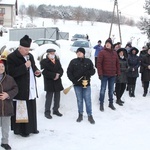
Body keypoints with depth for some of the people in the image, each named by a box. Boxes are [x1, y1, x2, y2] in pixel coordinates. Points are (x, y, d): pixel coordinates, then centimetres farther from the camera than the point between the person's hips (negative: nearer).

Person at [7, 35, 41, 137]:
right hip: (21, 89, -7)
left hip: (31, 88, 7)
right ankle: (21, 130, 11)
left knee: (32, 109, 14)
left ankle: (32, 128, 26)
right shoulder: (12, 57, -11)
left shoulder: (30, 56, 12)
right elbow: (11, 73, -19)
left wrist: (37, 71, 3)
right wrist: (24, 66, -22)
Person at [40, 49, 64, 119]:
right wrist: (54, 75, -18)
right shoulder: (44, 62, -6)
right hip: (49, 82, -6)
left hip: (57, 82, 6)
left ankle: (56, 110, 23)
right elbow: (45, 72, -15)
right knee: (49, 97, -5)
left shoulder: (57, 61, 12)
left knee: (57, 97, 10)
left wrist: (58, 75, -13)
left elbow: (61, 70, 9)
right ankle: (47, 112, 5)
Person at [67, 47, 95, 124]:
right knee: (79, 100, 9)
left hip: (86, 84, 0)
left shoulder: (88, 61, 3)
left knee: (88, 100, 1)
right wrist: (73, 80, -9)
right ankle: (80, 115, 21)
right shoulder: (73, 62, 2)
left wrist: (87, 73, -16)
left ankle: (90, 115, 10)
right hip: (77, 84, 0)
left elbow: (93, 71, 4)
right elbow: (69, 72, 2)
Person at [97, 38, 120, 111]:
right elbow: (99, 63, -11)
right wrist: (100, 74, -16)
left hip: (113, 75, 5)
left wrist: (118, 73, 9)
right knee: (103, 89, 1)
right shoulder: (102, 52, -7)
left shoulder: (114, 53, 9)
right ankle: (101, 104, 11)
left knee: (111, 90, 14)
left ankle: (111, 103, 26)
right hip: (104, 75, -5)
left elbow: (117, 63, 13)